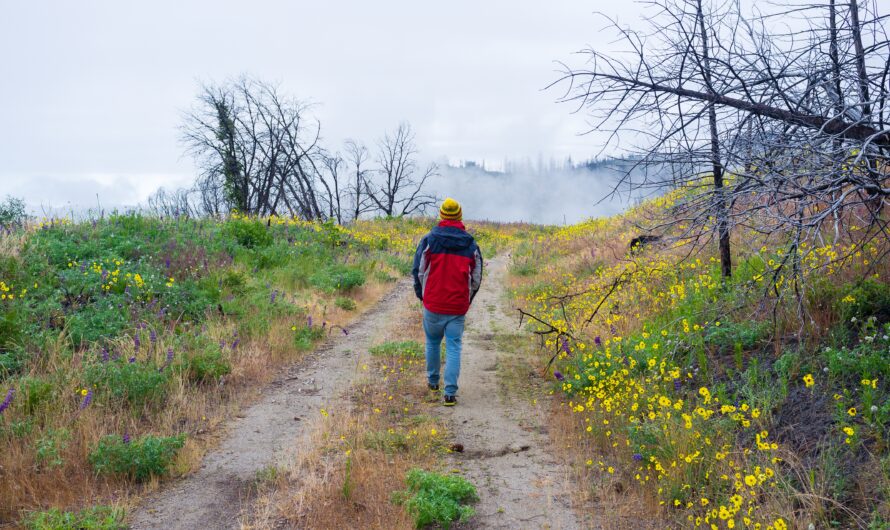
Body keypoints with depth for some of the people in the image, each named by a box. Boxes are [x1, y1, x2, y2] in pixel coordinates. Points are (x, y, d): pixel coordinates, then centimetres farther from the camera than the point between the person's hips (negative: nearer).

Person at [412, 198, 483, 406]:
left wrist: (422, 296, 15)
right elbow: (476, 278, 10)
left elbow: (418, 271, -1)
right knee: (453, 347, 2)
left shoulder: (429, 240, -3)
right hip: (458, 308, 0)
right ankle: (450, 393, -7)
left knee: (432, 342, 19)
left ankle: (433, 381, 35)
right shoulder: (471, 245, 4)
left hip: (433, 305, 0)